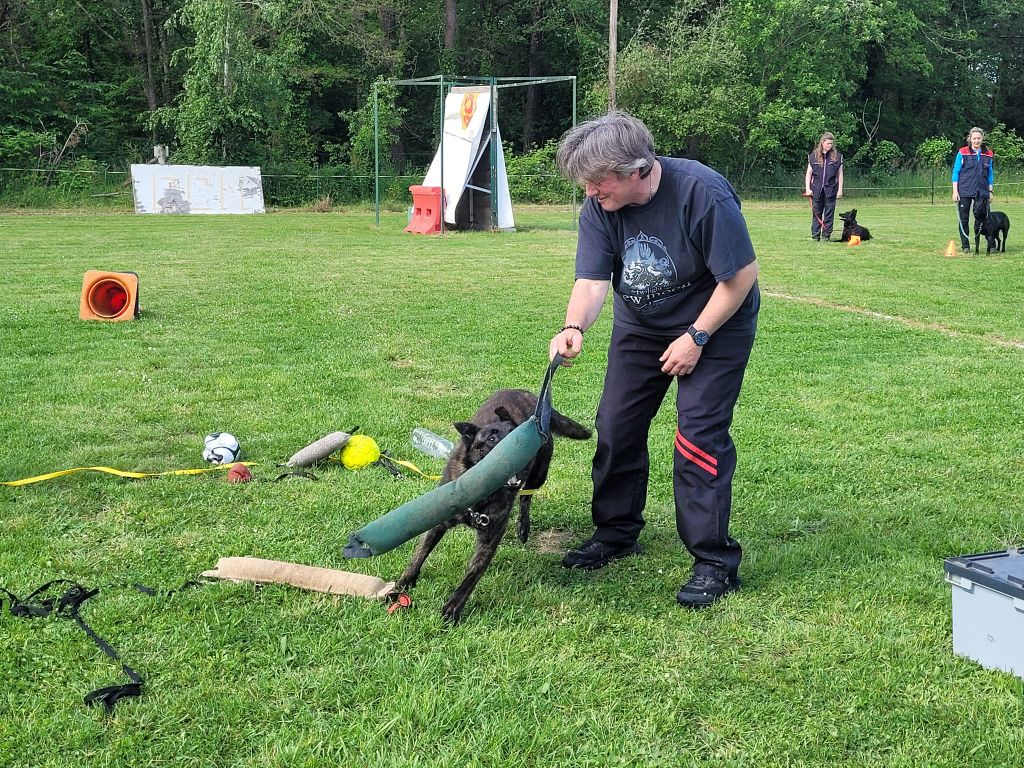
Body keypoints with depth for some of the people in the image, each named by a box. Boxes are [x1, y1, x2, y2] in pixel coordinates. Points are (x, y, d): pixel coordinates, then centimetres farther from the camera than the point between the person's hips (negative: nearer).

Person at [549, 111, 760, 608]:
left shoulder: (702, 192, -30)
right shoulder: (599, 208, -14)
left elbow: (742, 275, -24)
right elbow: (592, 280, -20)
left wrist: (695, 338, -22)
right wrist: (574, 327, -42)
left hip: (715, 324, -6)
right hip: (640, 326, 6)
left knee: (699, 434, -14)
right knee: (616, 426, 6)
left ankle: (715, 562, -5)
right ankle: (615, 533, 26)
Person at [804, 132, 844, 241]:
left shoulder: (837, 156, 4)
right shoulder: (814, 156, 4)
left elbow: (840, 174, 7)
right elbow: (809, 173, 7)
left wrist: (840, 189, 3)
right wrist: (807, 189, -1)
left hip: (830, 190, 0)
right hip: (816, 190, 0)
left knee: (829, 213, 2)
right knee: (816, 213, 4)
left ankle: (826, 236, 7)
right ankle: (815, 235, 9)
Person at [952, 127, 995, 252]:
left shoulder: (988, 154, 7)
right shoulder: (963, 153, -2)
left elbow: (990, 174, 14)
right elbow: (956, 172, -1)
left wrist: (990, 191, 9)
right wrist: (955, 191, -7)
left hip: (981, 191, 2)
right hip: (964, 191, -1)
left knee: (981, 215, -7)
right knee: (964, 219, 2)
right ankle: (965, 246, 11)